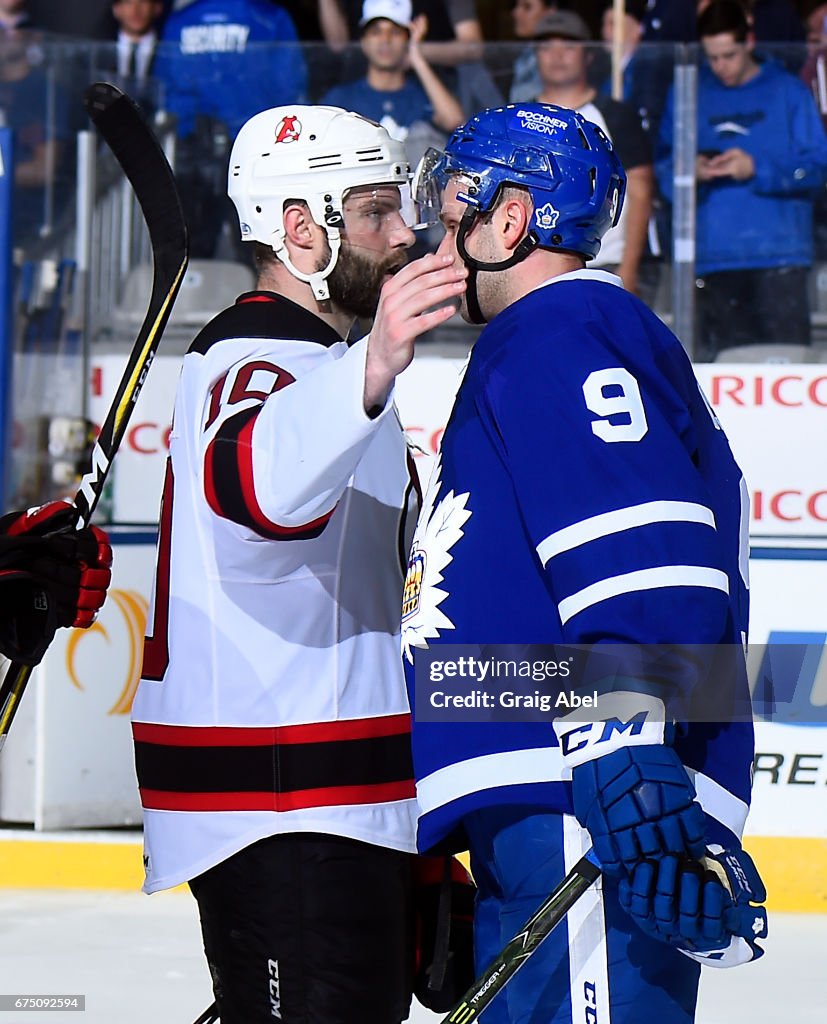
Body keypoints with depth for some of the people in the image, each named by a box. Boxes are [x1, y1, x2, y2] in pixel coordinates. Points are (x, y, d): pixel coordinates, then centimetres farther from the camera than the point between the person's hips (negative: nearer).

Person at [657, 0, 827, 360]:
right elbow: (665, 167, 12)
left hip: (778, 252, -2)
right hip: (713, 257, 2)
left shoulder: (787, 91, 7)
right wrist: (690, 171, -9)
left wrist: (757, 169, -11)